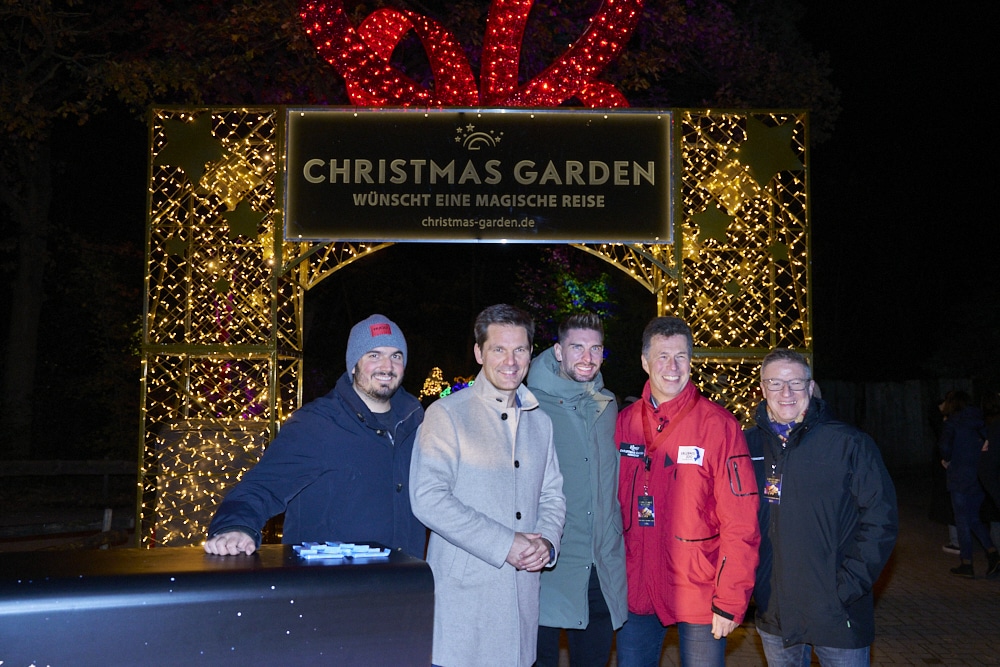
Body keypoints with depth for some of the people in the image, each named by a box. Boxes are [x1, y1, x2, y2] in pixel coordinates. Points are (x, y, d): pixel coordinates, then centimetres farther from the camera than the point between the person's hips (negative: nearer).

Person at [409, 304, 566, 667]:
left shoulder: (540, 421, 14)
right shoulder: (447, 413, -5)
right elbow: (428, 498, -15)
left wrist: (547, 541, -4)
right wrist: (504, 544, -16)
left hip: (523, 592, 5)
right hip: (463, 593, -5)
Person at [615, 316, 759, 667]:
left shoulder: (718, 424, -10)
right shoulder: (624, 422, 1)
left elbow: (740, 523, -11)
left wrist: (731, 601, -13)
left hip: (699, 595, -3)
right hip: (635, 593, 3)